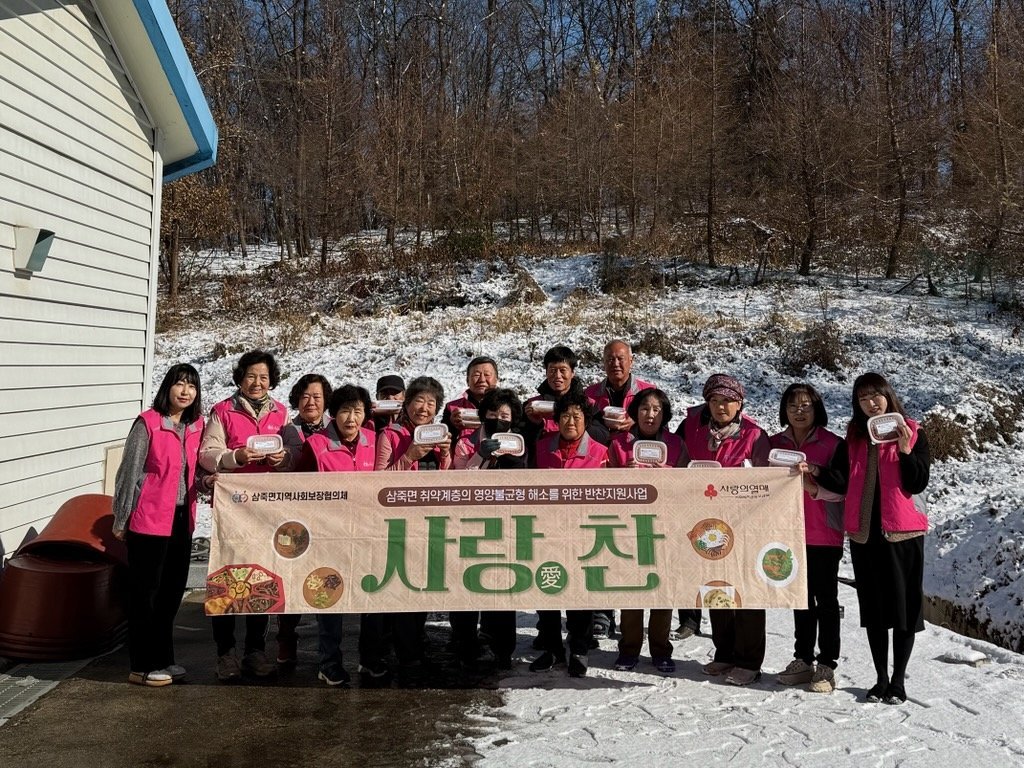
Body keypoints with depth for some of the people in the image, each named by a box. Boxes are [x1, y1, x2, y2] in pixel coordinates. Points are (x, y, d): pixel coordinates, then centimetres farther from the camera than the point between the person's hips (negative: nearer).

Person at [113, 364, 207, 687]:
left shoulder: (196, 426, 6)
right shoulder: (148, 423, -11)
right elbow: (129, 473, -8)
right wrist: (121, 521, -5)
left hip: (182, 521, 6)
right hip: (149, 521, -6)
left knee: (172, 591, 15)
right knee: (146, 594, 4)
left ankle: (162, 659, 30)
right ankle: (142, 667, 17)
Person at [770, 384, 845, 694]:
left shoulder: (832, 443, -6)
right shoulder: (775, 443, 8)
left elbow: (841, 489, -10)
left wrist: (813, 486, -26)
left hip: (824, 535, -4)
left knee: (825, 600, 2)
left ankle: (826, 667, 9)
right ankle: (803, 660, 22)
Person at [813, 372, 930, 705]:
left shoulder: (911, 433, 0)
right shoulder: (853, 437, 10)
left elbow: (918, 483, -8)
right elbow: (843, 482, 3)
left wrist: (905, 450, -20)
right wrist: (818, 473, -13)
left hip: (901, 531, -3)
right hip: (863, 531, 4)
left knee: (904, 604, 3)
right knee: (872, 607, 11)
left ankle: (898, 681, 16)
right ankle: (881, 679, 23)